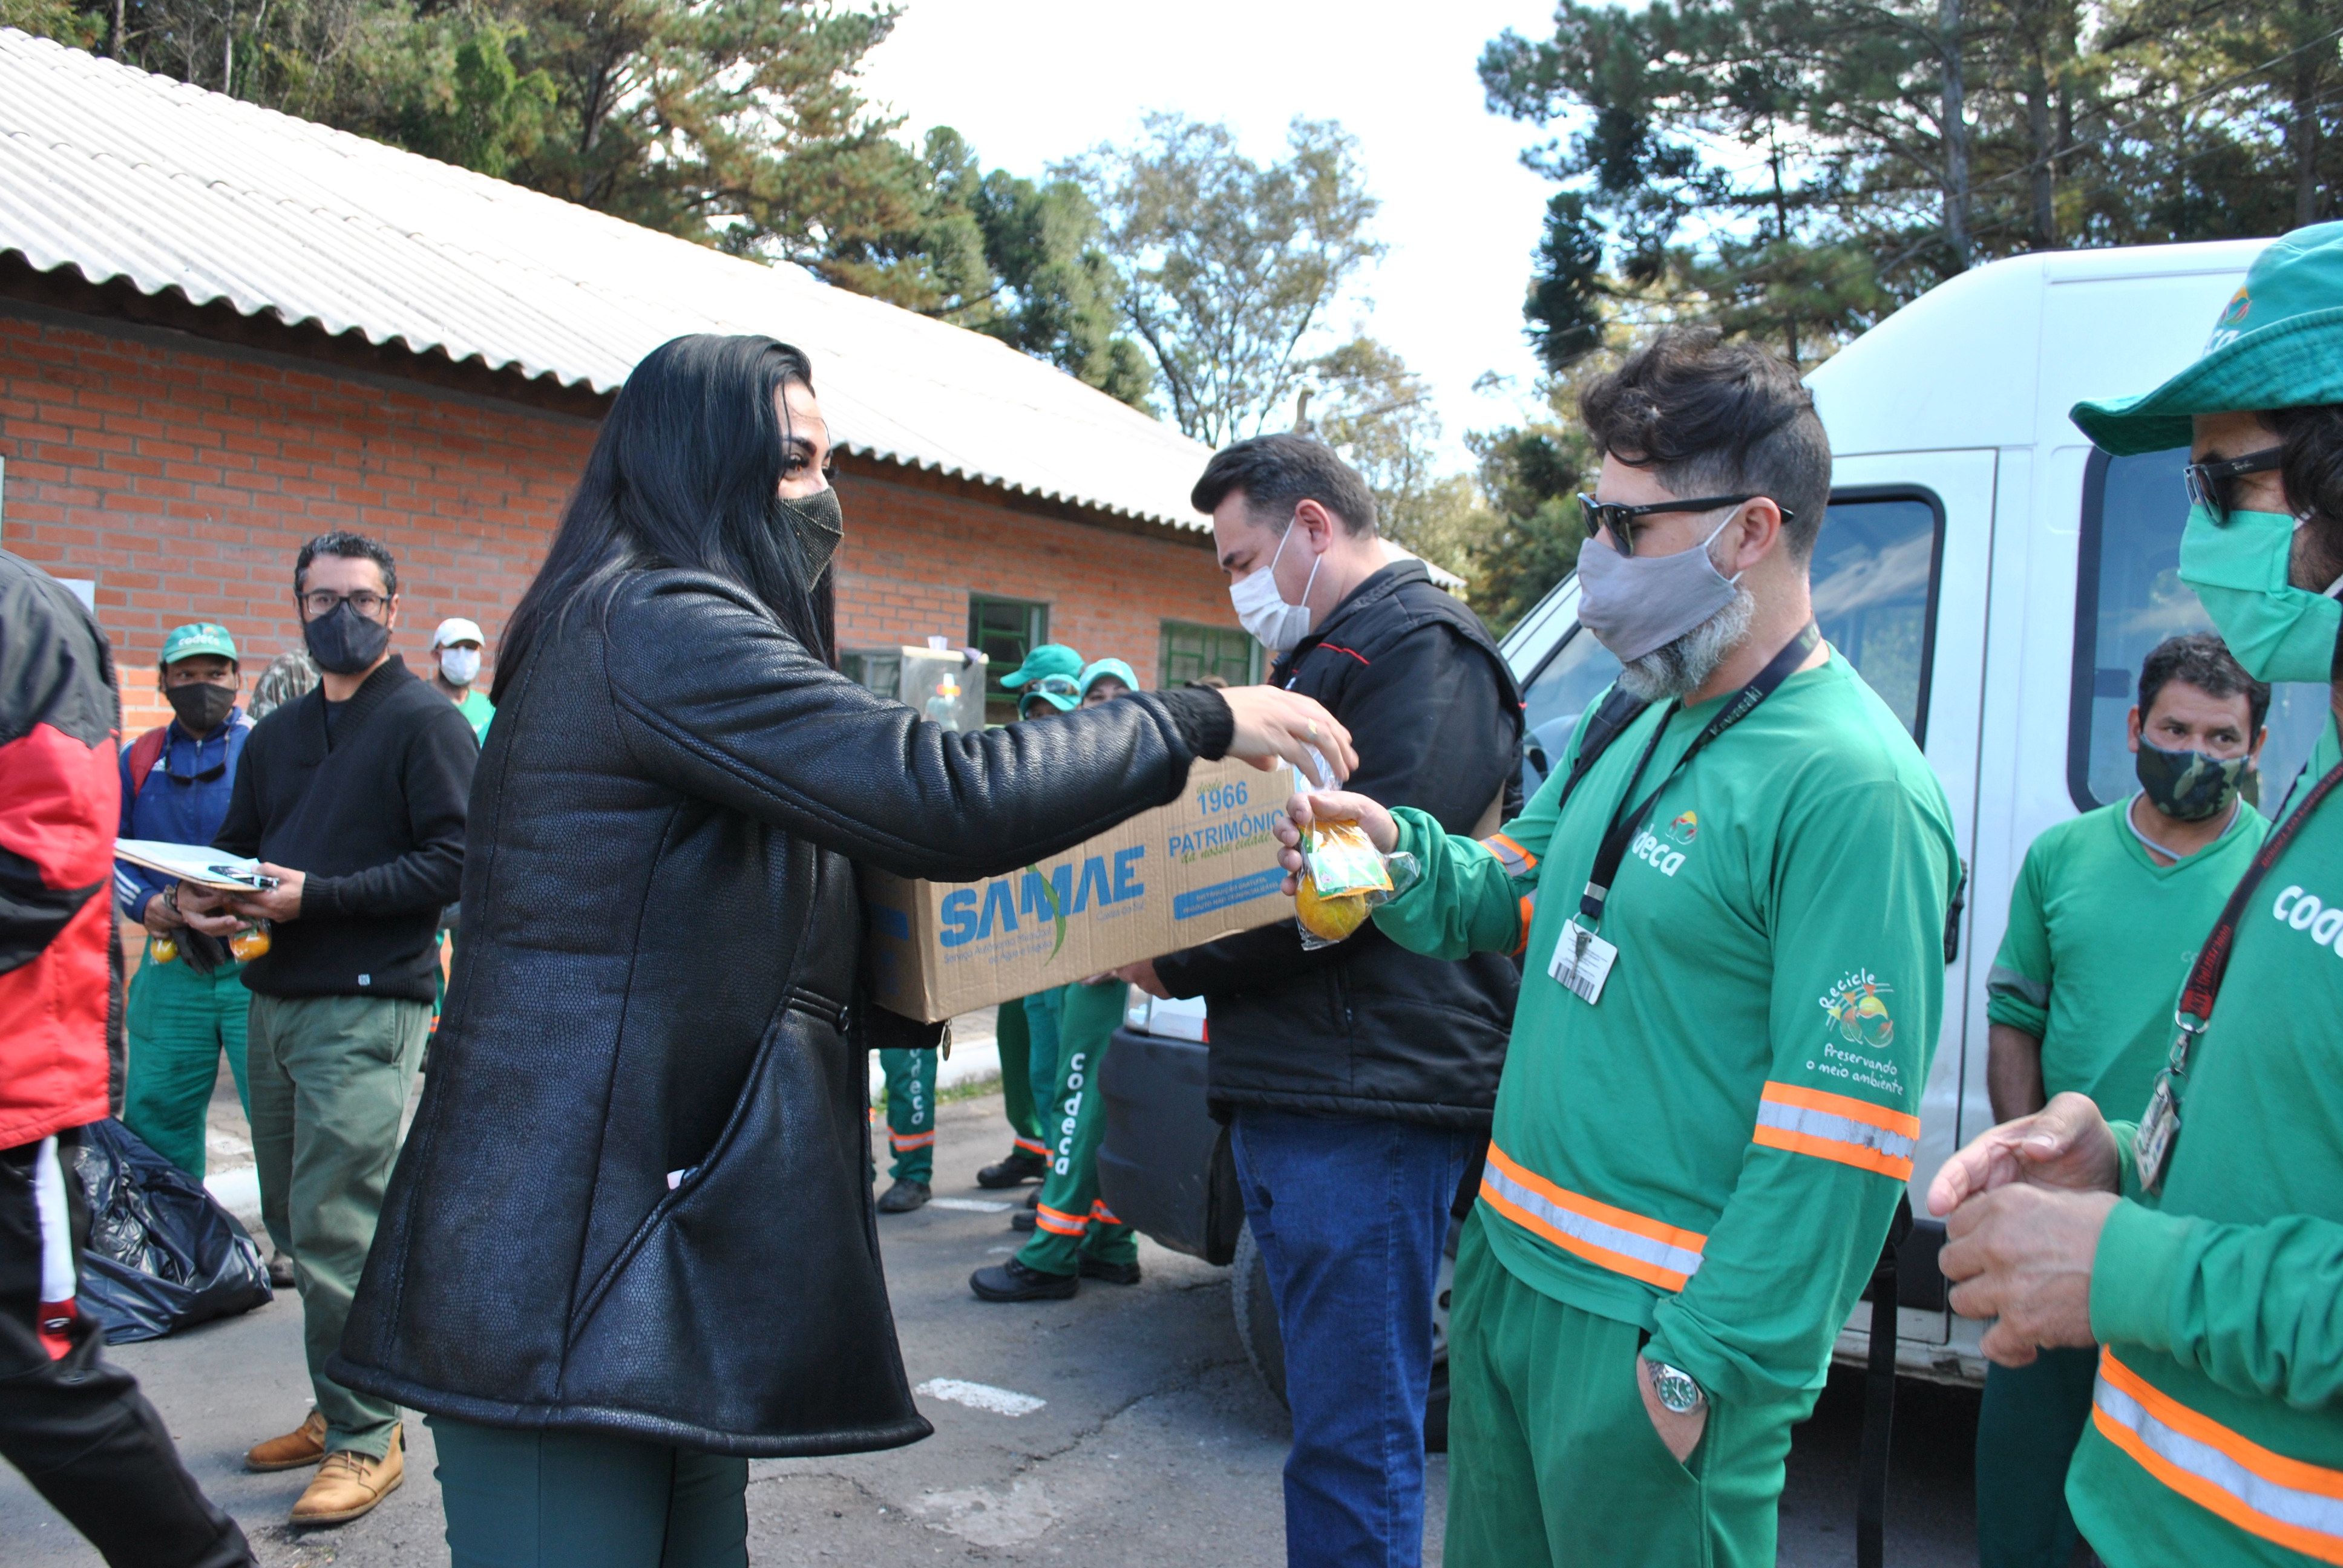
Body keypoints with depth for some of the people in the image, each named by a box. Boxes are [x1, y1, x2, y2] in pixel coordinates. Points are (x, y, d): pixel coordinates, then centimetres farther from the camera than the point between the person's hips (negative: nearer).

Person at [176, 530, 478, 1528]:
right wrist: (200, 896, -1)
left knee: (335, 1231, -7)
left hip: (366, 1005, -8)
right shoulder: (276, 736, 20)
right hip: (276, 998, 8)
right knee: (295, 1223, 13)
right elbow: (235, 846, 23)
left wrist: (317, 895, -19)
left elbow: (455, 860, -14)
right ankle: (341, 1408, 27)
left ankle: (366, 1437, 5)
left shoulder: (426, 724, -4)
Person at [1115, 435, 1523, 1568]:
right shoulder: (1325, 658, 22)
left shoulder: (1420, 648, -10)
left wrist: (1175, 965, -12)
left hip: (1367, 1104, -10)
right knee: (1337, 1419, 21)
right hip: (1289, 1093, 10)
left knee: (1352, 1444, -3)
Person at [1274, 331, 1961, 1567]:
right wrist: (1399, 851, -5)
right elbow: (1516, 899, 16)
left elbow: (1843, 1139, -22)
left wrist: (1708, 1368, -18)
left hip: (1649, 1335, -8)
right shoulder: (1634, 718, 7)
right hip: (1509, 1270, 9)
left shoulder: (1853, 790, -21)